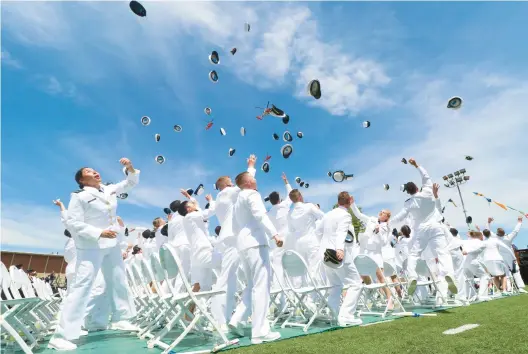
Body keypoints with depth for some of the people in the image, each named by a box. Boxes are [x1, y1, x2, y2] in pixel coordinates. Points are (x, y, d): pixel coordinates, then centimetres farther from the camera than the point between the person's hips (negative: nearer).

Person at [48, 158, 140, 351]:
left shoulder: (109, 189, 5)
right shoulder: (79, 196, -12)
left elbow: (131, 183, 13)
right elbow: (73, 223, -17)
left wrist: (130, 168, -5)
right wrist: (99, 233, -24)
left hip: (111, 244, 7)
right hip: (91, 246, -7)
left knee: (118, 281, 16)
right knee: (82, 286, -10)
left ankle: (120, 318, 33)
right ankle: (61, 336, 0)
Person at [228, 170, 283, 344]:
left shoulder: (237, 201, 24)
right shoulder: (252, 194, -3)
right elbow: (260, 215, -20)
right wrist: (274, 234, -27)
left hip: (243, 244, 9)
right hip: (255, 243, -9)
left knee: (252, 285, 16)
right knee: (261, 286, -8)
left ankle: (236, 320, 10)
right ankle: (260, 332, -6)